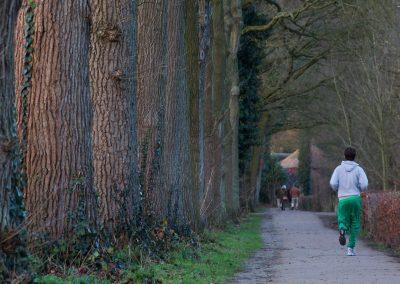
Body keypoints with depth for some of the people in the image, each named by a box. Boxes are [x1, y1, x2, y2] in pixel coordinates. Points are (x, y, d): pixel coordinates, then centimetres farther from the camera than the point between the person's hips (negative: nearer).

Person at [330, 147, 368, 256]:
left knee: (343, 222, 9)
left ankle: (342, 230, -29)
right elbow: (364, 185, -9)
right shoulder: (359, 169, 1)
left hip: (343, 199, 0)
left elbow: (333, 183, -7)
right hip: (355, 198, 0)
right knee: (355, 224, 11)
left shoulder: (339, 169, 4)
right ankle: (351, 248, 3)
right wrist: (360, 189, 14)